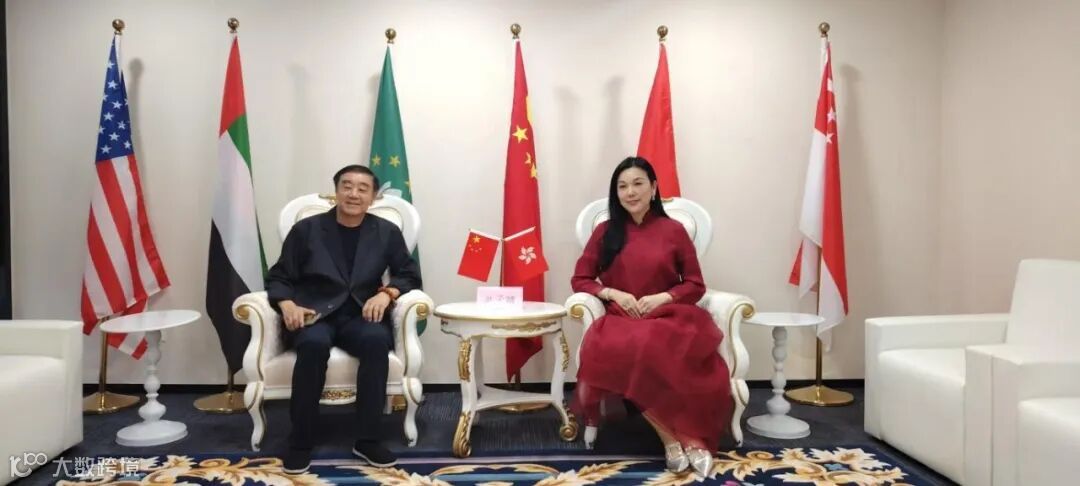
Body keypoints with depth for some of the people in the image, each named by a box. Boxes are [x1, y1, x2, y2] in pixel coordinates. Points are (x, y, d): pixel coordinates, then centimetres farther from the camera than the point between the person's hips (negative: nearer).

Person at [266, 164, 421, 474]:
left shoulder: (387, 232, 9)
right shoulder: (306, 229, 6)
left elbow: (409, 275, 8)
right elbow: (279, 277, 7)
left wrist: (387, 293, -14)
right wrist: (287, 304, -15)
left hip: (360, 316, 1)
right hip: (314, 314, -1)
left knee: (377, 340, -34)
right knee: (314, 343, -36)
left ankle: (367, 440, -20)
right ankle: (300, 443, -19)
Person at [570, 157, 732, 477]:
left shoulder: (674, 230, 7)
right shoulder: (605, 232, 10)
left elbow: (695, 285, 9)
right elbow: (580, 280, 11)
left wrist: (663, 298, -10)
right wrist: (612, 293, -7)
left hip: (668, 318, 0)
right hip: (621, 320, 1)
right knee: (623, 353, -37)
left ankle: (690, 436, -18)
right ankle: (673, 436, -22)